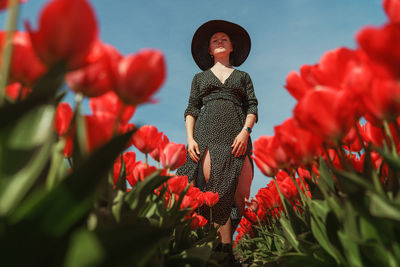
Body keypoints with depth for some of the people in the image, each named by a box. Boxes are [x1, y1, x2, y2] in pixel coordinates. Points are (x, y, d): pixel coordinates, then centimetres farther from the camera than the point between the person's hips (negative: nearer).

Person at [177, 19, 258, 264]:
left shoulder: (243, 76, 24)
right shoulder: (200, 77, 25)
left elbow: (252, 107, 12)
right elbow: (192, 109, 15)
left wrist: (245, 131, -7)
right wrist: (190, 138, -1)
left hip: (237, 138, 0)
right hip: (208, 136, 0)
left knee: (241, 195, -12)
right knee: (216, 193, -13)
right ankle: (226, 247, -6)